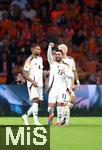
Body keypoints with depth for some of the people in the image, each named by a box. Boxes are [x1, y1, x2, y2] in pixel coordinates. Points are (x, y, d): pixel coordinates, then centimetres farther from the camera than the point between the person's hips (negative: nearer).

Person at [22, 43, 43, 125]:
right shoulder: (29, 60, -9)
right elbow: (24, 74, -13)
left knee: (37, 102, 6)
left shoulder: (40, 58, 14)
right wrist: (32, 81, -23)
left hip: (39, 84, 8)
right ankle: (36, 121, -24)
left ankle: (26, 115, 23)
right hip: (33, 84, -8)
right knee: (35, 100, -19)